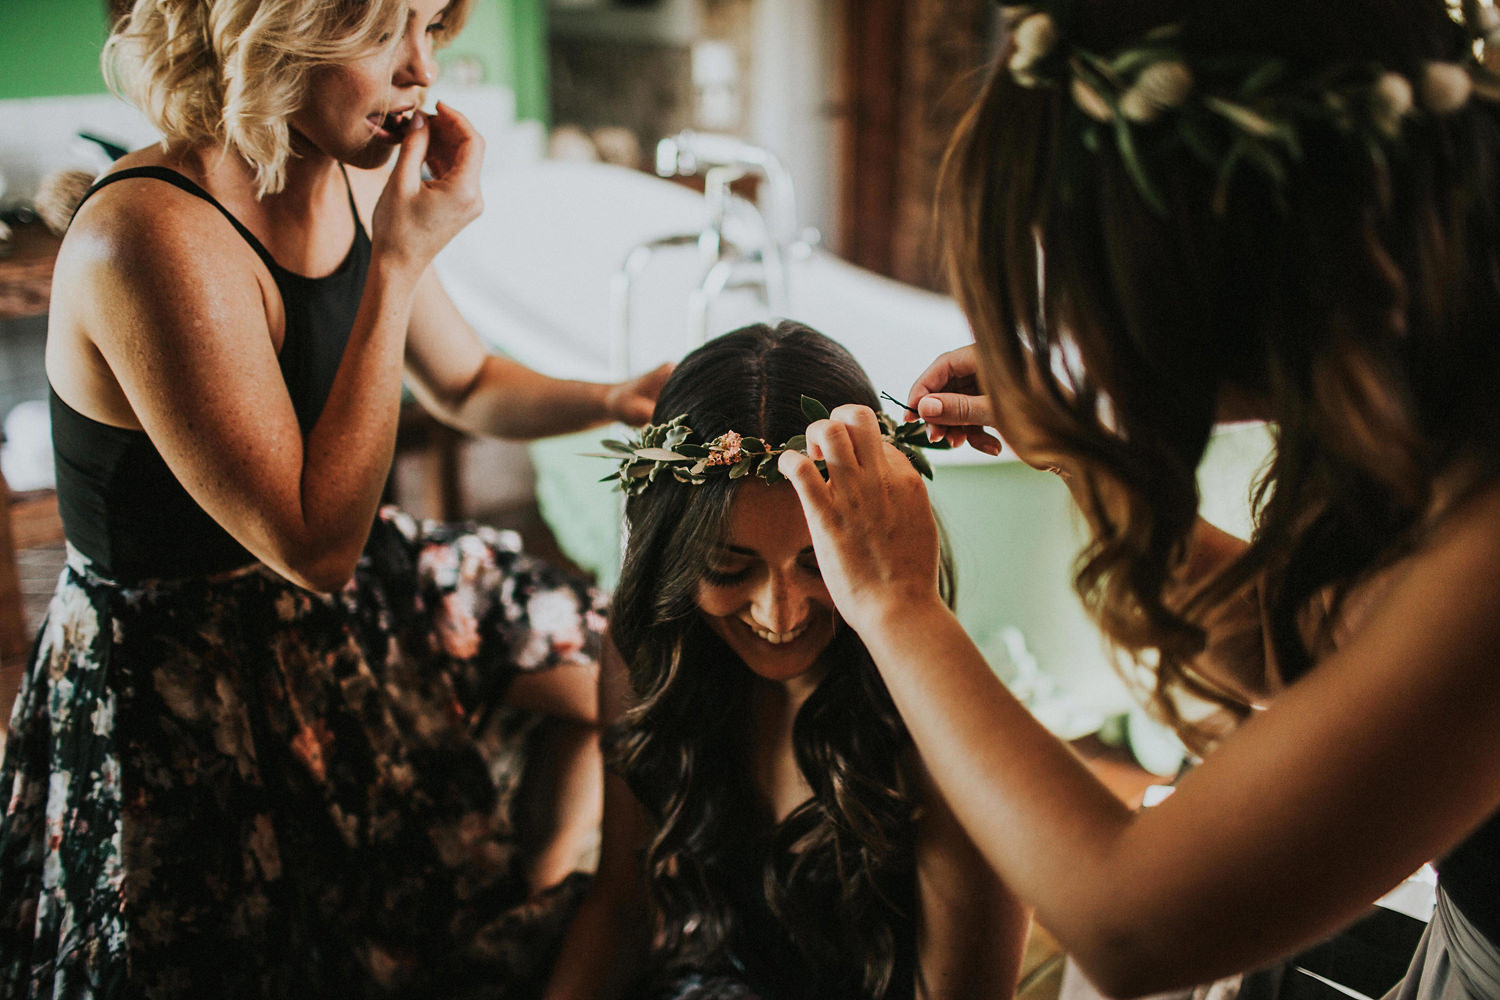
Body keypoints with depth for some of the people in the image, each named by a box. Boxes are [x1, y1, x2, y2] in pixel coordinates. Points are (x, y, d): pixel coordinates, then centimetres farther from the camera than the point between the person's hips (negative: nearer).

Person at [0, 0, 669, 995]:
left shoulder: (358, 178, -4)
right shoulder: (149, 239, -30)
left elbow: (468, 388, 10)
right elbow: (315, 541, -29)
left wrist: (614, 400, -9)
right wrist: (399, 263, -29)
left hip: (347, 605, 8)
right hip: (186, 697, -8)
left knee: (603, 662, 12)